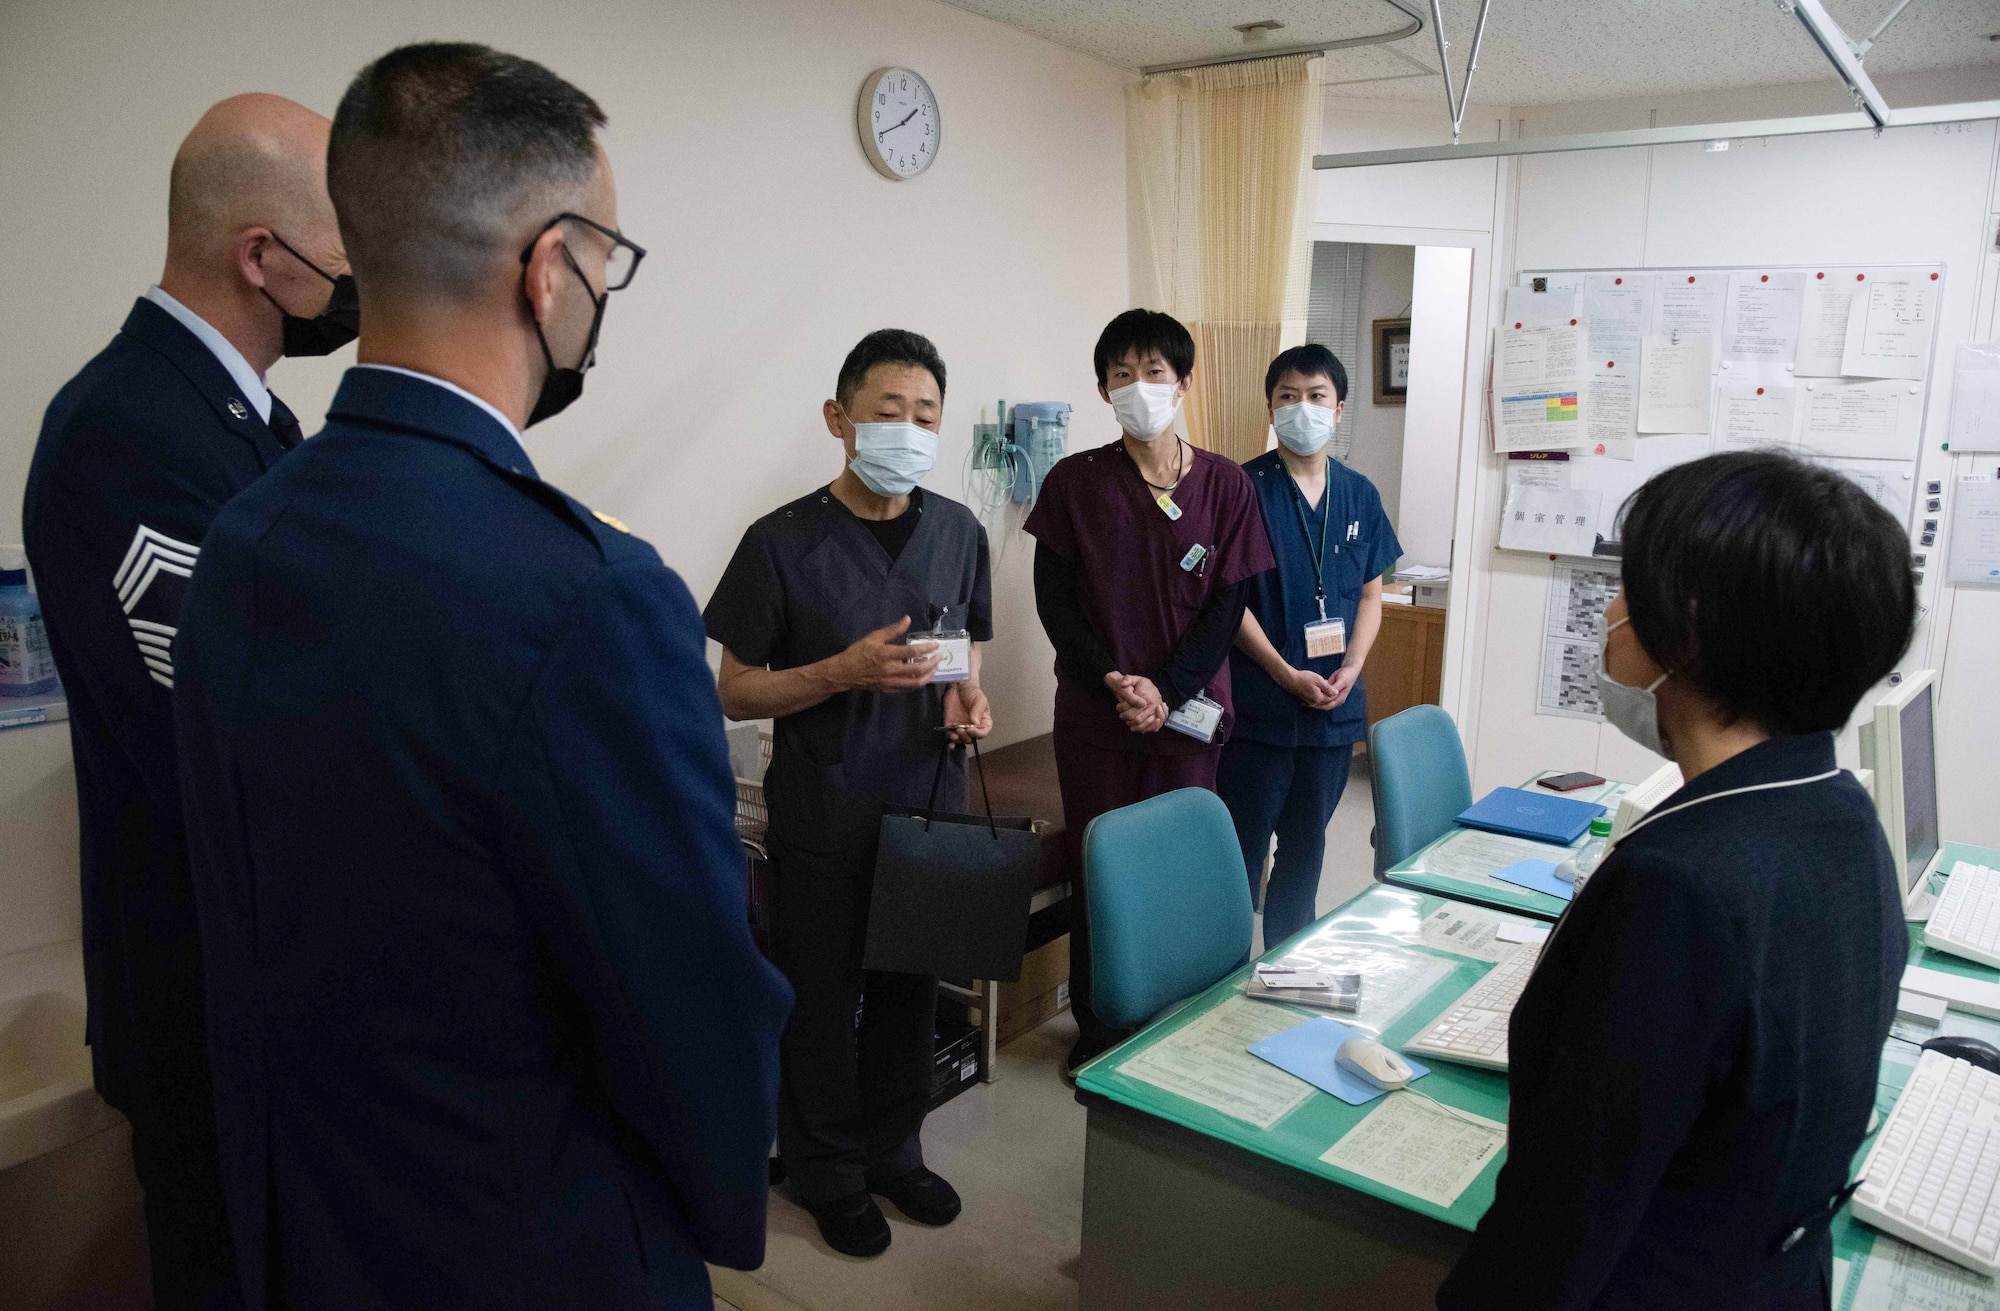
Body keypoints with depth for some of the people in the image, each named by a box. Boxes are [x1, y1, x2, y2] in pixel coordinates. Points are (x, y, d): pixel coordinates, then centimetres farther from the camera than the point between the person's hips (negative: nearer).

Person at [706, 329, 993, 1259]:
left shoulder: (958, 532, 2)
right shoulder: (783, 542, -12)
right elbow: (735, 693, -8)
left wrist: (965, 698, -6)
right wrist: (846, 671, -23)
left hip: (929, 806, 4)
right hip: (825, 821, -4)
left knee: (910, 990, 17)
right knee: (823, 999, 11)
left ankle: (893, 1150, 39)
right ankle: (828, 1172, 33)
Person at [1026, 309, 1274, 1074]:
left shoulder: (1224, 485, 2)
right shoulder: (1074, 481, 0)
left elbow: (1226, 606, 0)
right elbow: (1054, 600, -1)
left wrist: (1166, 691, -11)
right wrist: (1115, 683, -13)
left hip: (1188, 712, 1)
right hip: (1093, 714, 0)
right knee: (1097, 872, 6)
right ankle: (1095, 1030, 23)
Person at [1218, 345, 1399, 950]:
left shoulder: (1360, 495, 8)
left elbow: (1370, 594, 12)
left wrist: (1352, 667, -4)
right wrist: (1287, 674, -15)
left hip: (1335, 705, 5)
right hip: (1259, 703, -5)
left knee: (1306, 847, 17)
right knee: (1244, 850, 3)